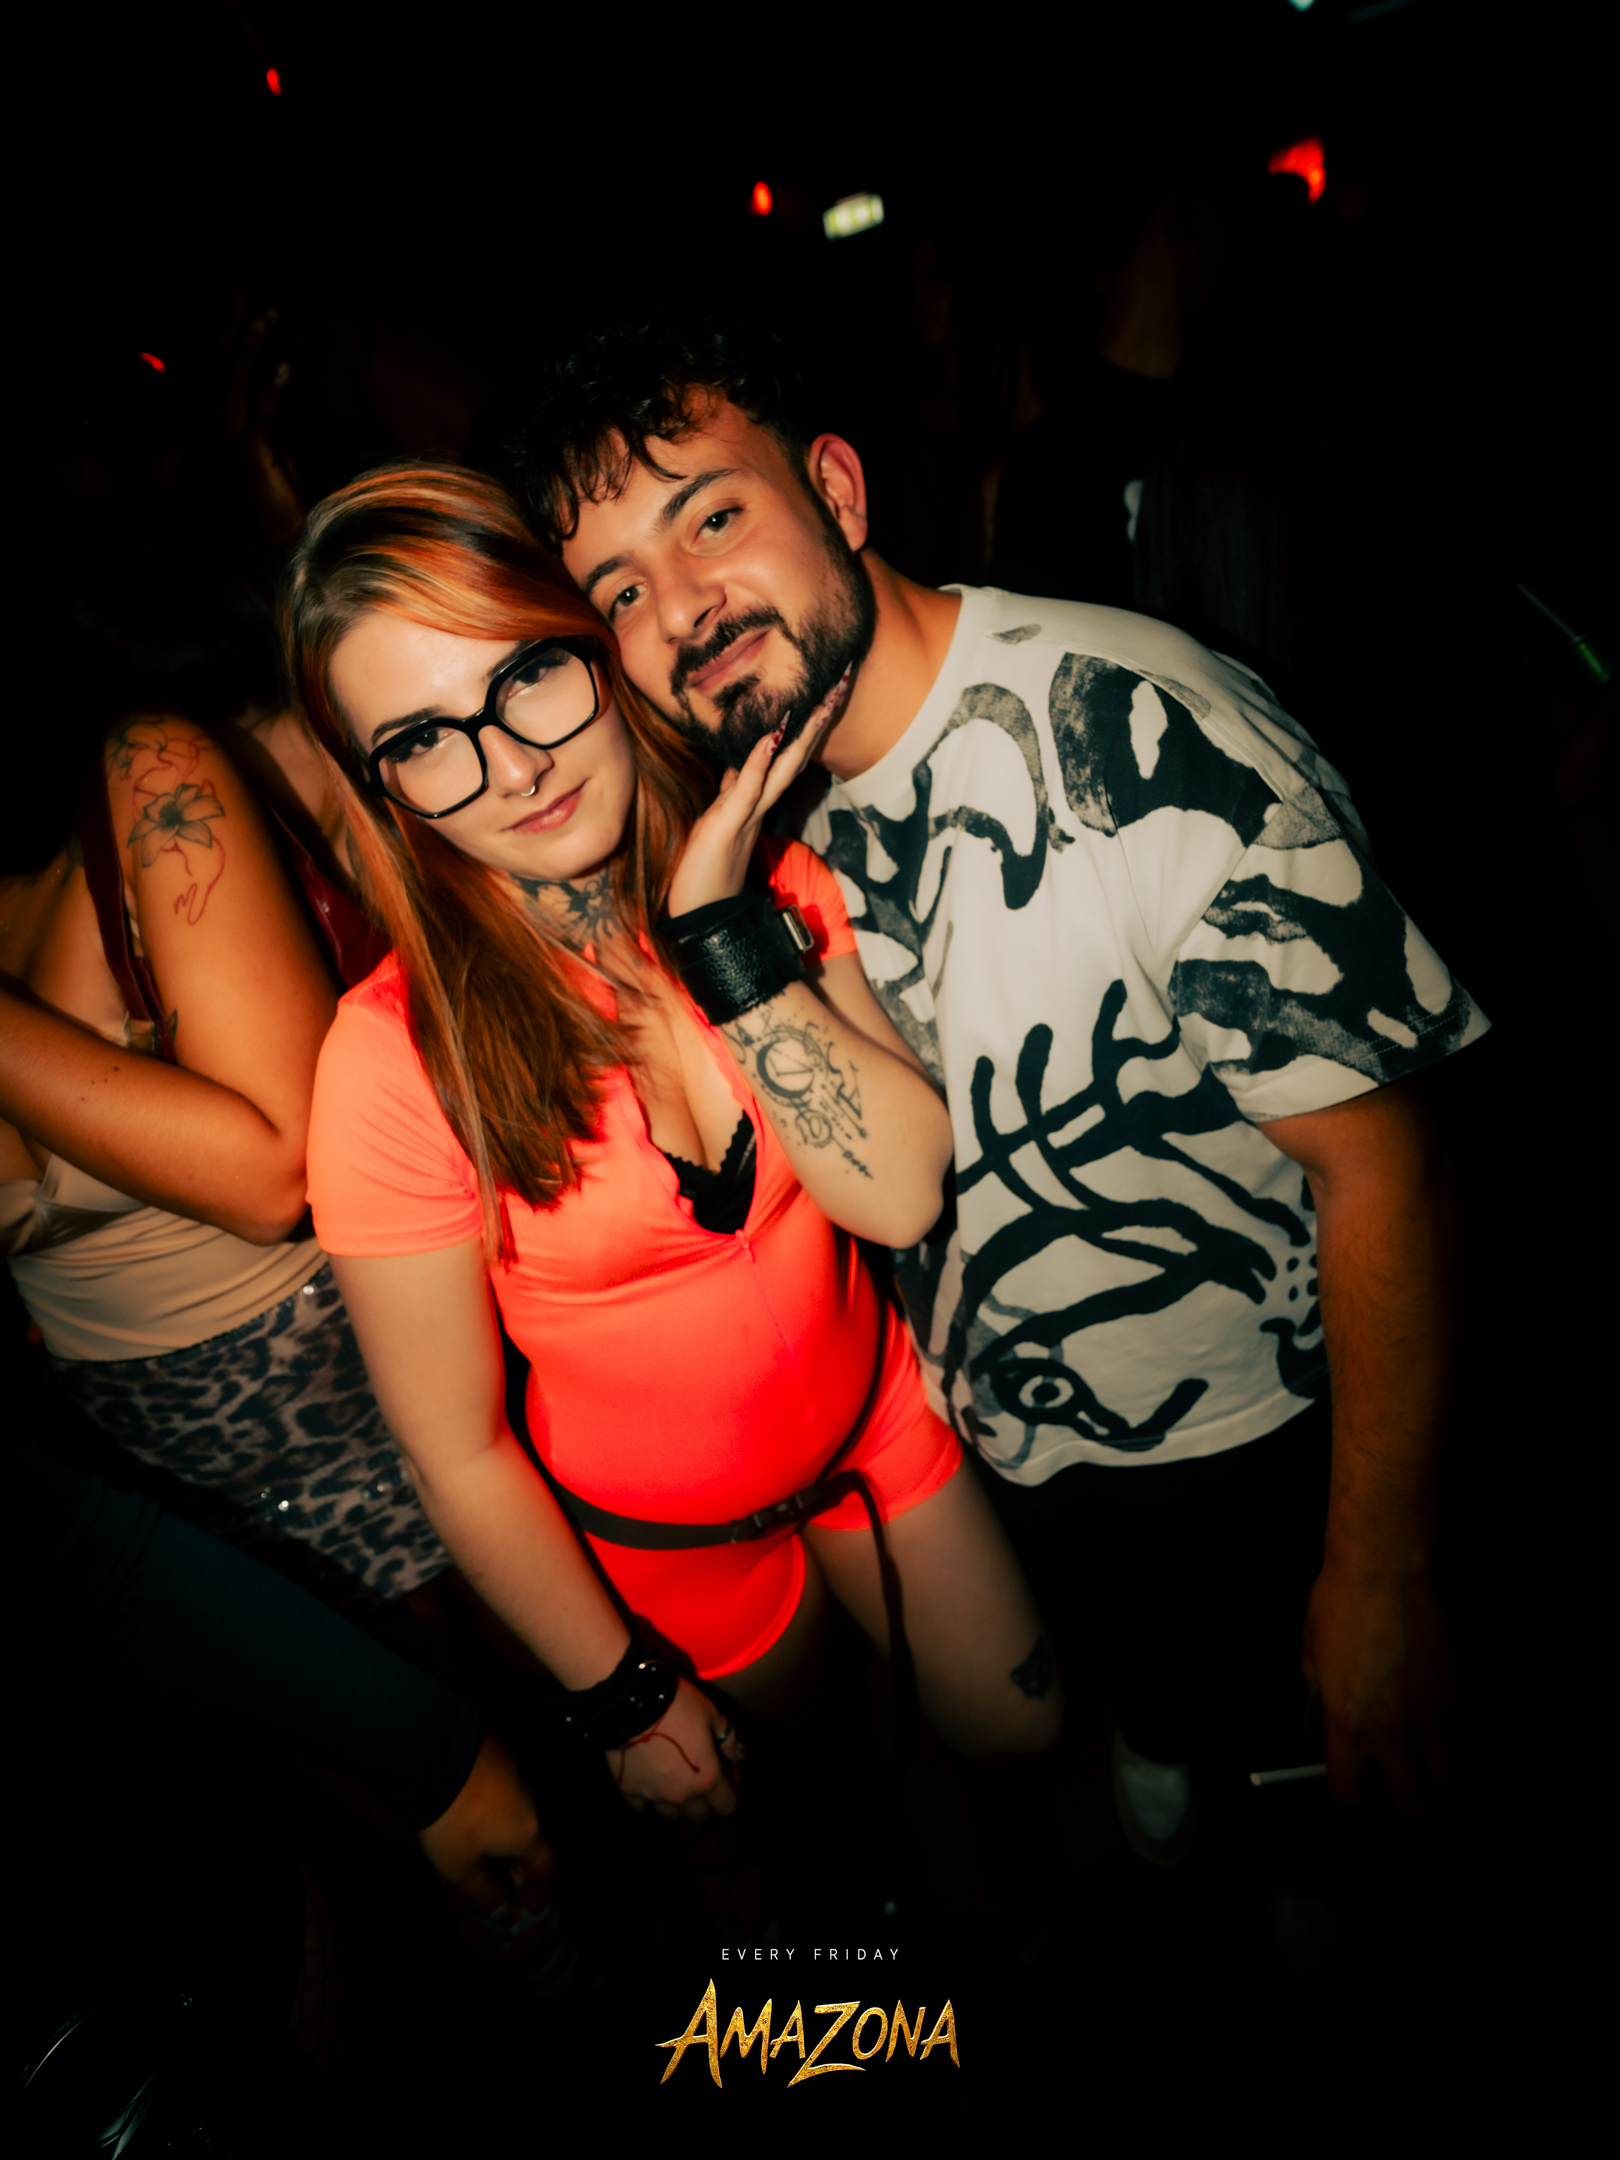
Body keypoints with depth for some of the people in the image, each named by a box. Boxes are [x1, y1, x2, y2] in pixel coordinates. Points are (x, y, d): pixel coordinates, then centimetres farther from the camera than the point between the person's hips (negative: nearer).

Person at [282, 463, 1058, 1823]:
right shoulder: (398, 1059, -28)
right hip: (663, 1531, -2)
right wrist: (625, 1695, -7)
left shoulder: (766, 881, -15)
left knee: (1018, 1727, 21)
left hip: (876, 1410, 3)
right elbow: (457, 1453, -18)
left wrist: (728, 928, -32)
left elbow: (903, 1192, -25)